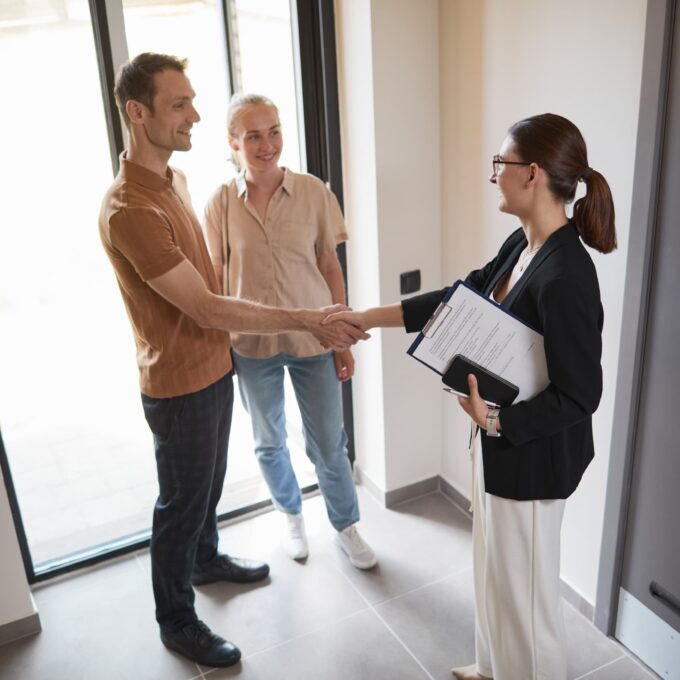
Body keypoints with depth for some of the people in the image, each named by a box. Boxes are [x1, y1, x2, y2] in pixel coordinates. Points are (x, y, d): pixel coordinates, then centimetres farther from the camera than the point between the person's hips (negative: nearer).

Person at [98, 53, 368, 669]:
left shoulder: (173, 178, 4)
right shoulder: (128, 210, -28)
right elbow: (206, 308, -29)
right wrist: (305, 321, -28)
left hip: (213, 367, 9)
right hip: (179, 384, -8)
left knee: (209, 481, 27)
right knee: (182, 501, 9)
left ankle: (206, 559, 52)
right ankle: (176, 621, 31)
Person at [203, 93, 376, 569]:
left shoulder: (313, 192, -7)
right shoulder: (221, 204, -6)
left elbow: (330, 267, -2)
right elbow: (216, 281, 1)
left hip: (313, 339, -1)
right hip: (252, 345, 1)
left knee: (329, 444, 11)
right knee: (269, 443, 19)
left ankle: (346, 527, 36)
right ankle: (292, 516, 46)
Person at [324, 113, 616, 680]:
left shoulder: (566, 276, -28)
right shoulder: (522, 244, 0)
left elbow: (580, 396, -24)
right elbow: (463, 296, 9)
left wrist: (497, 421, -32)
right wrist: (372, 317, 10)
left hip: (534, 453, -10)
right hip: (502, 438, 10)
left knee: (523, 582, 12)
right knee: (495, 566, 27)